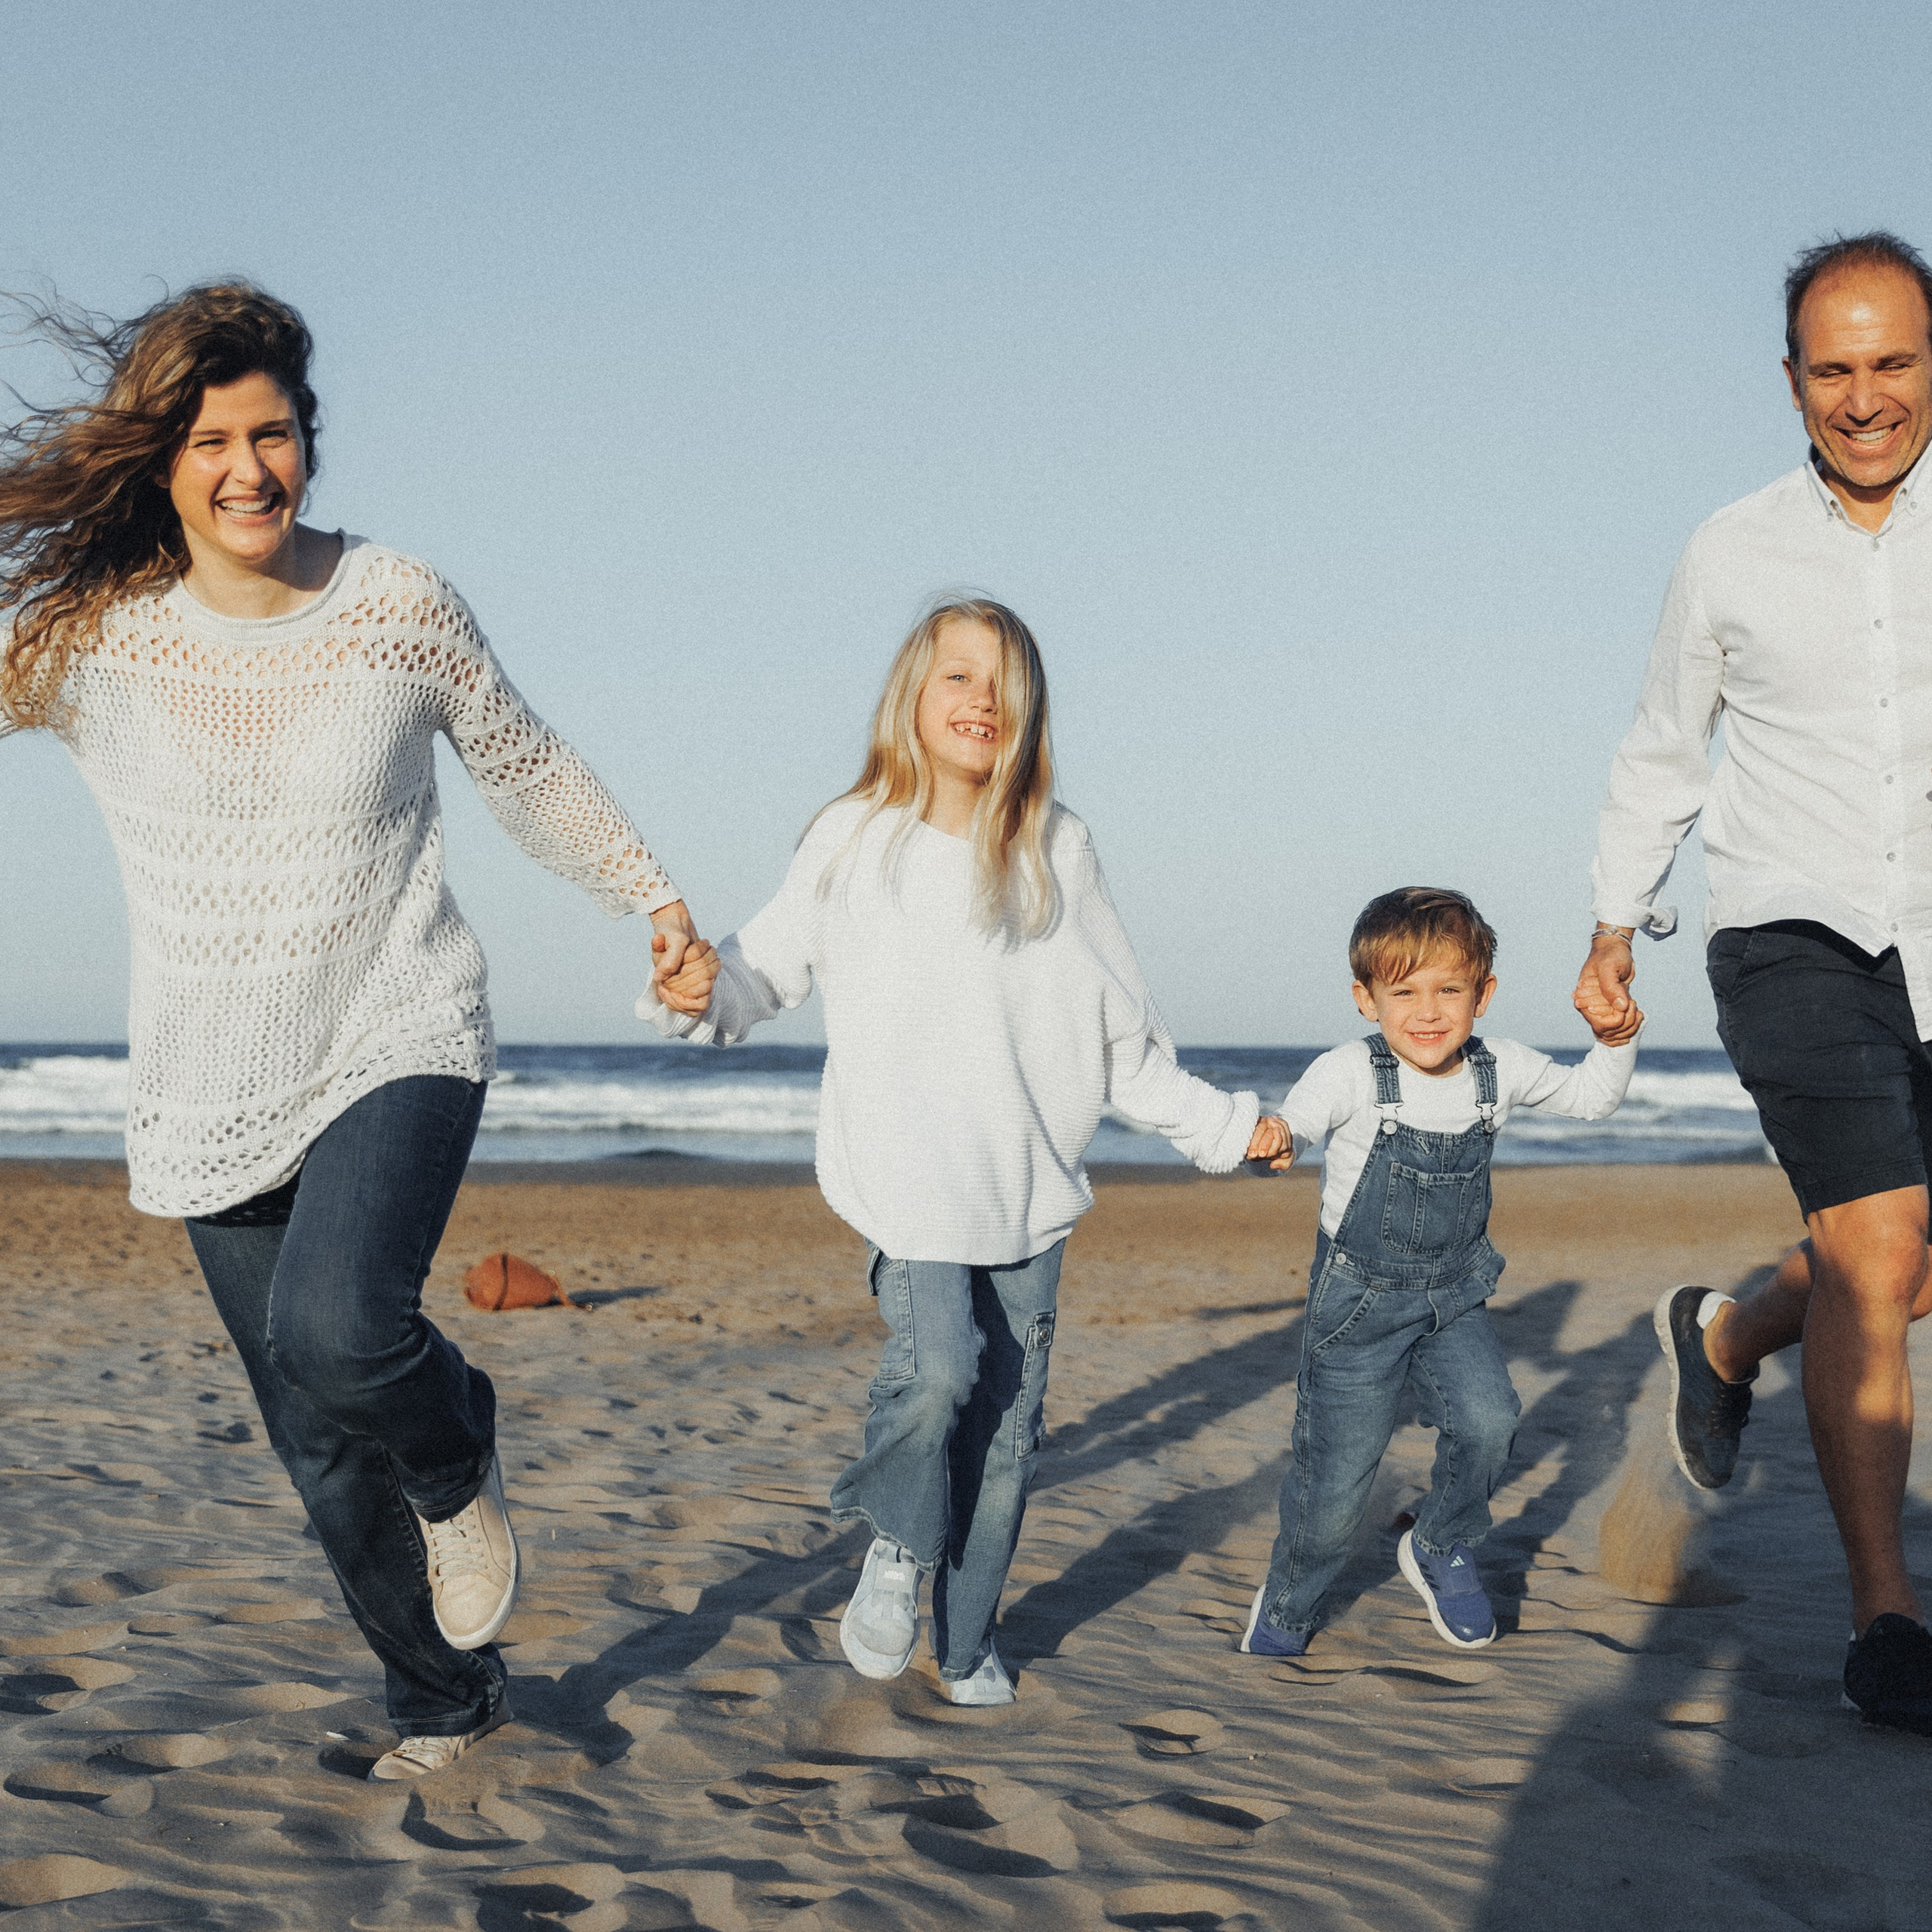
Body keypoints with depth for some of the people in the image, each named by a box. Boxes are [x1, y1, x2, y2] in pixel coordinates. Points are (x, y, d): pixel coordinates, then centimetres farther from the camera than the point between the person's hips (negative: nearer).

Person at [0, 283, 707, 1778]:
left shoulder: (399, 605, -5)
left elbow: (527, 767, 11)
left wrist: (651, 895, 16)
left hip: (400, 1041, -2)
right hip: (217, 1093, 2)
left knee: (336, 1332, -29)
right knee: (325, 1450, 8)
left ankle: (461, 1458, 6)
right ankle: (445, 1700, 30)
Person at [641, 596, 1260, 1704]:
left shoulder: (1057, 849, 6)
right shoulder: (854, 842, 2)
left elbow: (1122, 1034, 11)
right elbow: (770, 969, 7)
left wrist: (1218, 1123, 11)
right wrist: (703, 991, -15)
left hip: (1030, 1186, 3)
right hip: (909, 1182, -2)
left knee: (1009, 1416, 5)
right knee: (937, 1366, -22)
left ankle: (968, 1642, 22)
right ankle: (895, 1545, 8)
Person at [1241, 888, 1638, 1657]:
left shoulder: (1500, 1070, -3)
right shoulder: (1351, 1074, -16)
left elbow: (1590, 1098, 12)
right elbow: (1297, 1119, -26)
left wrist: (1616, 1041, -6)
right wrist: (1271, 1134, -49)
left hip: (1453, 1299, 3)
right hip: (1358, 1300, -3)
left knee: (1487, 1421, -22)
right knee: (1335, 1481, -1)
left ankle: (1440, 1550, 9)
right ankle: (1285, 1610, 27)